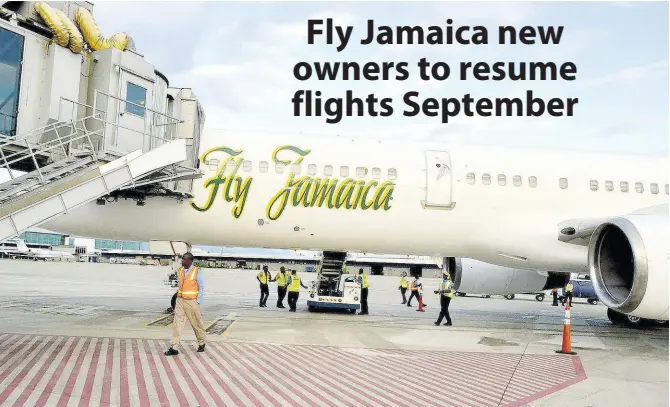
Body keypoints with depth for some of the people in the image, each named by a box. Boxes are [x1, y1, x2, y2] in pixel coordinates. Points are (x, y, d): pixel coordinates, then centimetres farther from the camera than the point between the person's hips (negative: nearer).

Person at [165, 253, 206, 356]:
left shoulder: (197, 271, -10)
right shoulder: (181, 270, 6)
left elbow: (202, 288, -7)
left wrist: (198, 302, -10)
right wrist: (178, 297, 12)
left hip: (192, 302, -5)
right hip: (180, 301, 5)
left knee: (197, 324, 8)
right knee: (177, 323, -3)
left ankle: (201, 343, 28)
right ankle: (174, 348, -2)